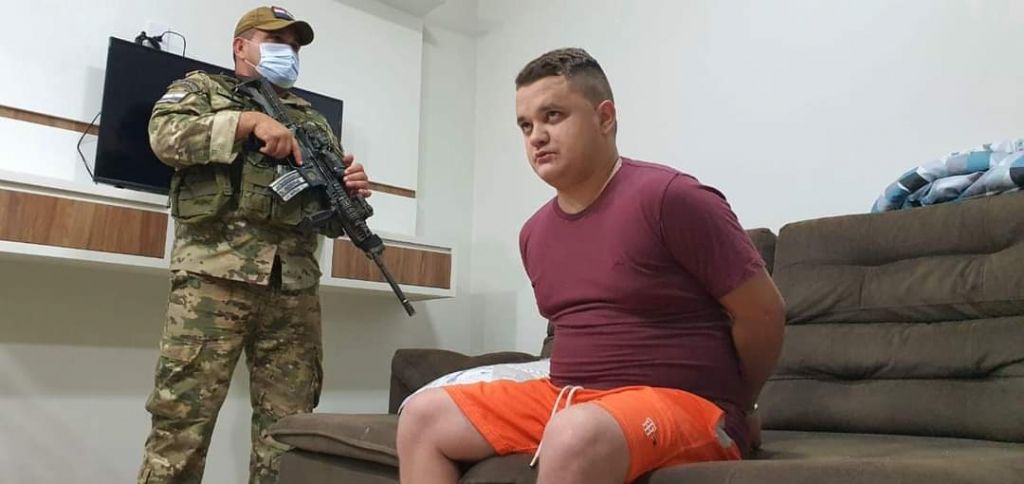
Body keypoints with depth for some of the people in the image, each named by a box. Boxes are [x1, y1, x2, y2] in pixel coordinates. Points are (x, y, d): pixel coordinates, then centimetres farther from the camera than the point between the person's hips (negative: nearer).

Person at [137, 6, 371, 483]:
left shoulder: (313, 120, 25)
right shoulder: (200, 88, 17)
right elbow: (166, 135, -6)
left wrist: (349, 193, -2)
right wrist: (249, 121, -13)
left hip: (295, 288, 4)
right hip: (215, 274, -3)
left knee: (288, 423, 5)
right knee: (182, 416, -6)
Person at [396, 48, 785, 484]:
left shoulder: (670, 198, -14)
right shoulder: (534, 234, 10)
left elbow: (762, 312, -9)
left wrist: (732, 411, 5)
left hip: (683, 403, -7)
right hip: (567, 399, 8)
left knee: (575, 436, -38)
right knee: (422, 416, -1)